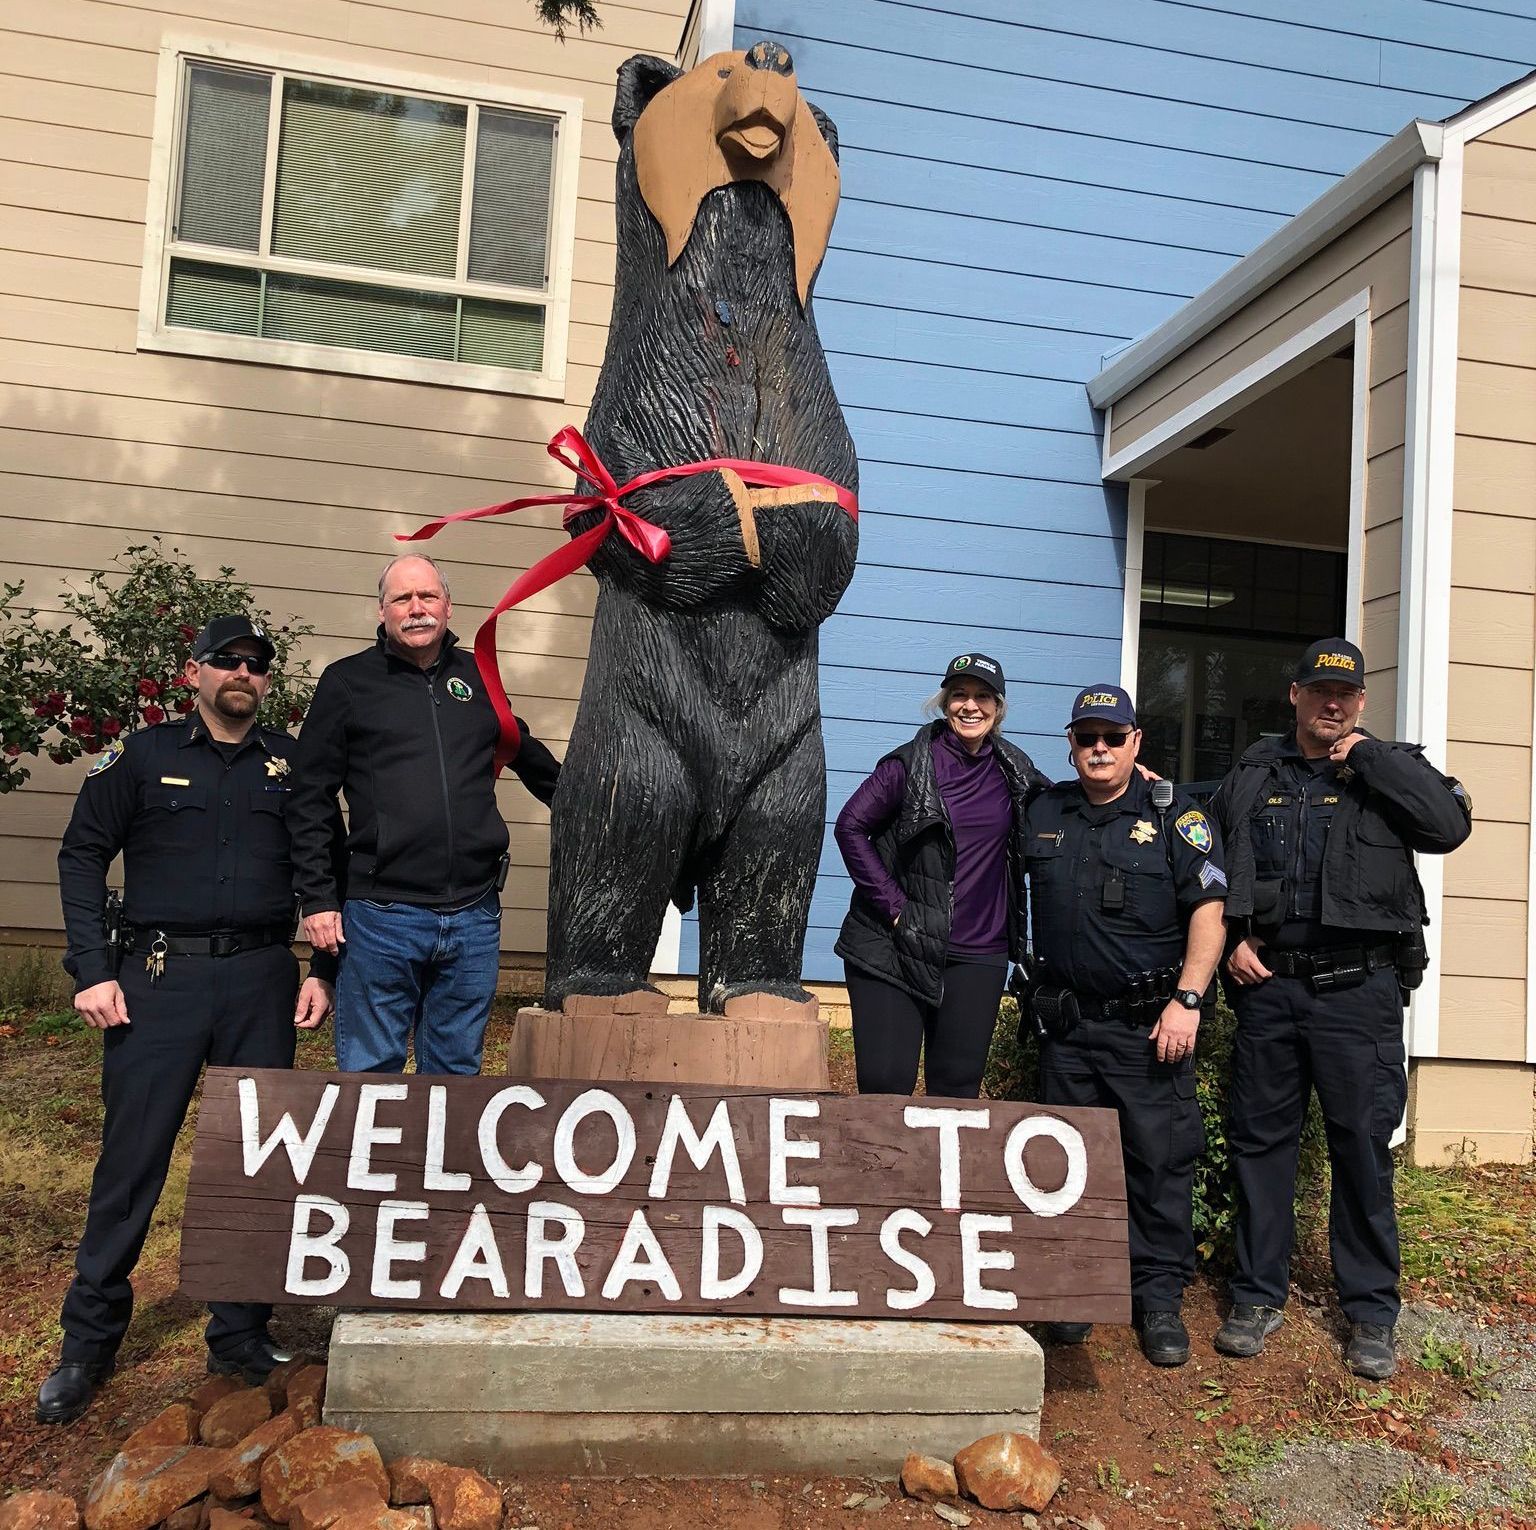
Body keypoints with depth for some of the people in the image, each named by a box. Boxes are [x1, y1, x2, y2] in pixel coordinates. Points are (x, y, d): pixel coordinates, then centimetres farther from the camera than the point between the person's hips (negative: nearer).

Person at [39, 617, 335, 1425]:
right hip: (159, 974, -2)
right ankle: (88, 1343, 16)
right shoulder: (144, 754, 5)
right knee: (131, 1156, 0)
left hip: (261, 980, 2)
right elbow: (81, 856, 4)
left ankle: (240, 1335, 21)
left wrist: (323, 969, 5)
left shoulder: (293, 763, 10)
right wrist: (93, 970, -4)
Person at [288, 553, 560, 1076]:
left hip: (475, 919, 3)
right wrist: (317, 899, -3)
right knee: (369, 1073, 4)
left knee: (457, 1074, 11)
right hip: (381, 916, -3)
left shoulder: (479, 678, 12)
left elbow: (534, 761, 27)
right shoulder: (347, 681, 4)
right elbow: (311, 801, 3)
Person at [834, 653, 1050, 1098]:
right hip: (894, 946, -3)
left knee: (958, 1088, 7)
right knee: (885, 1084, -5)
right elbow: (851, 826, -5)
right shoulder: (910, 764, -3)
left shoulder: (1014, 769, 10)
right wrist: (893, 906, -10)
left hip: (977, 956, 4)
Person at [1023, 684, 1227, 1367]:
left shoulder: (1174, 816, -3)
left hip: (1149, 1025, -3)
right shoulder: (1044, 813, 8)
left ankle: (1159, 1299, 11)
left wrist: (1186, 1001, -15)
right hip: (1065, 1022, 4)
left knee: (1160, 1158, -1)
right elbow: (1023, 898, 22)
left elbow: (1208, 910, -8)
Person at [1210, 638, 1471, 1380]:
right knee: (1260, 1139, 8)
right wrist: (1229, 937, 3)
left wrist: (1365, 756, -11)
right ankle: (1258, 1295, 22)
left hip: (1359, 990, -2)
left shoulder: (1388, 770, 5)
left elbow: (1449, 824, -14)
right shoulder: (1251, 776, 11)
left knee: (1363, 1145, 3)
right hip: (1268, 984, 3)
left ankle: (1372, 1312, 18)